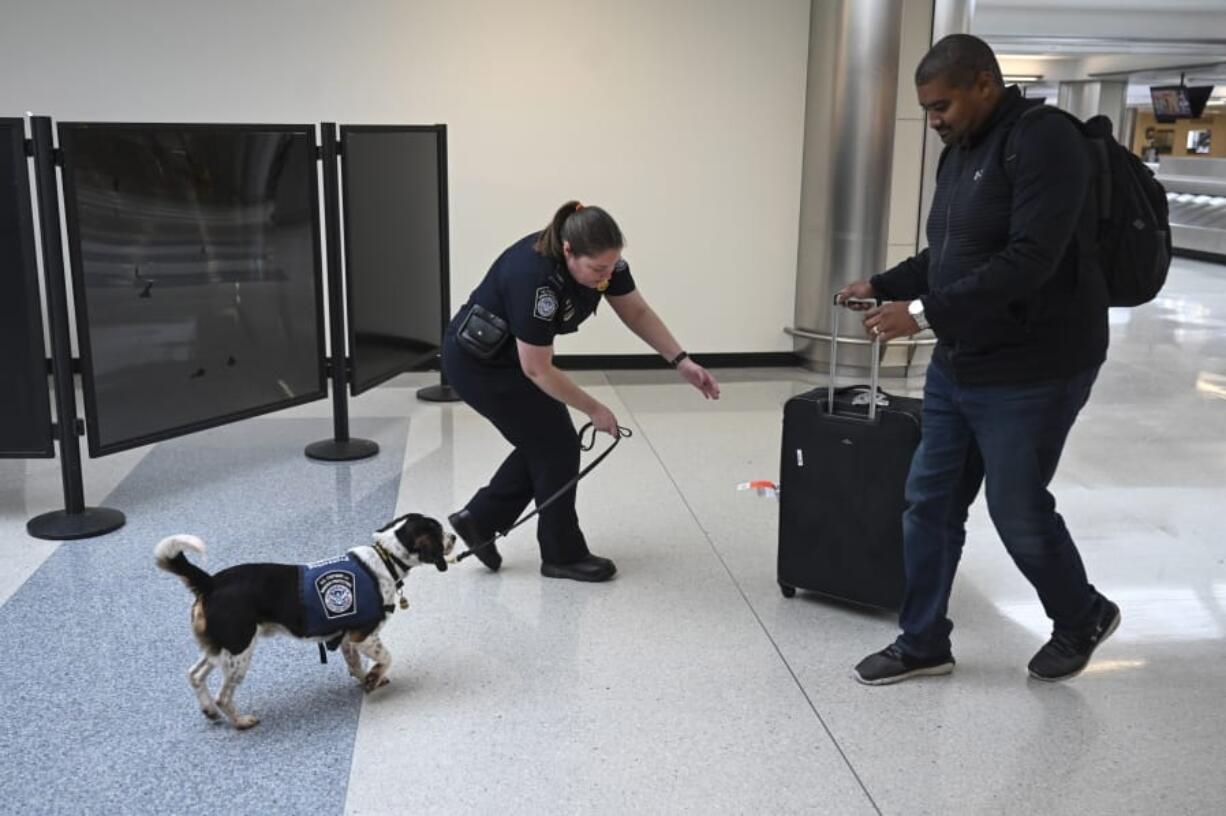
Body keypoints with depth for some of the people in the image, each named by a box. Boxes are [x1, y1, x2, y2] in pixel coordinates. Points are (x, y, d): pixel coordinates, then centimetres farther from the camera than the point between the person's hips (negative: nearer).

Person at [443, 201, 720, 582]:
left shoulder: (603, 259, -15)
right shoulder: (535, 278, -36)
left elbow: (637, 312, -5)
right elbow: (537, 370, -28)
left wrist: (682, 362, -15)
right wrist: (595, 409, -18)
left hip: (510, 354, 8)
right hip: (477, 361, -8)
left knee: (545, 442, 9)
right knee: (558, 446, -4)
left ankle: (478, 519, 20)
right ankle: (563, 556, 10)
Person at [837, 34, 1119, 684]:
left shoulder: (1044, 142, -17)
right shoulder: (959, 152, 12)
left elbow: (1029, 261, -27)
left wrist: (922, 312, -28)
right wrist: (883, 286, 4)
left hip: (1030, 373, -9)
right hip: (956, 366, 9)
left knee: (1018, 511, 5)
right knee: (929, 502, 9)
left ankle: (1083, 619, 32)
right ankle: (922, 642, 23)